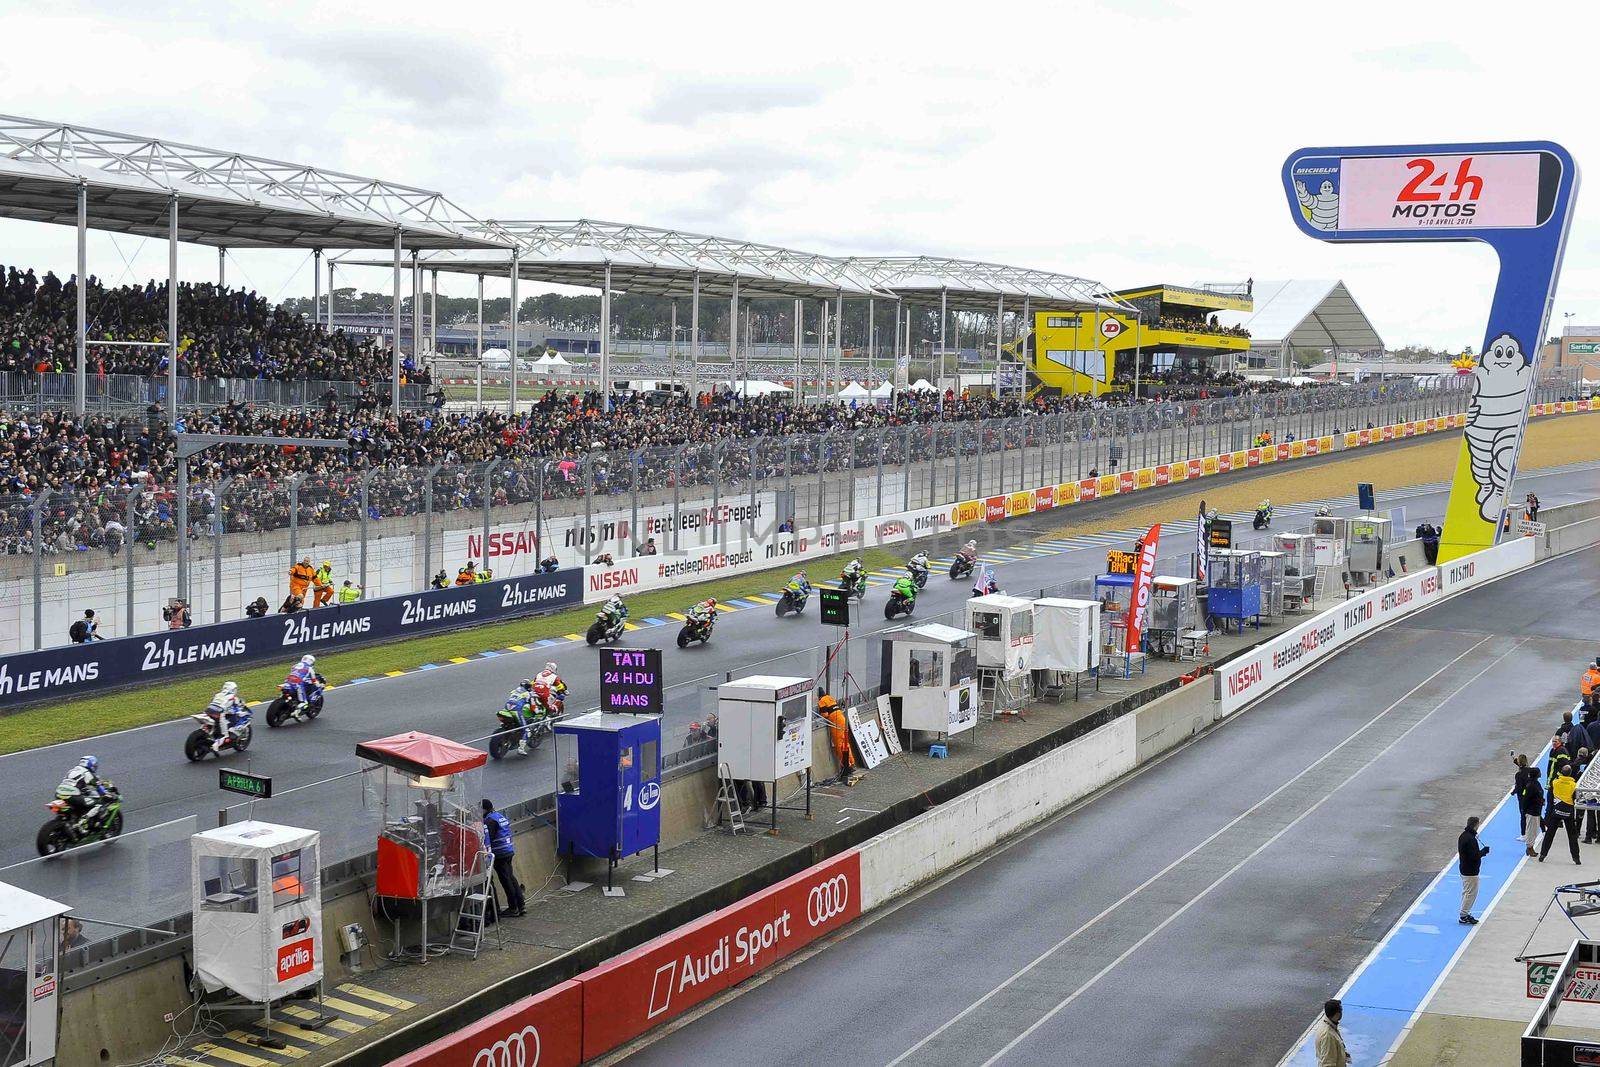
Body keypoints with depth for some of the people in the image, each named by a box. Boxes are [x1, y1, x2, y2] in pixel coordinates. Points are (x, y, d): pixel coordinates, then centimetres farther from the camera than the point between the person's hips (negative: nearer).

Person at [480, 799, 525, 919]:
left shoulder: (490, 821, -16)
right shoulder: (500, 816, 14)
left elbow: (488, 839, -20)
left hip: (500, 855, -9)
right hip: (509, 852, 9)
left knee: (506, 880, -1)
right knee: (511, 878, 15)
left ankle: (513, 908, 4)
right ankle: (521, 905, 18)